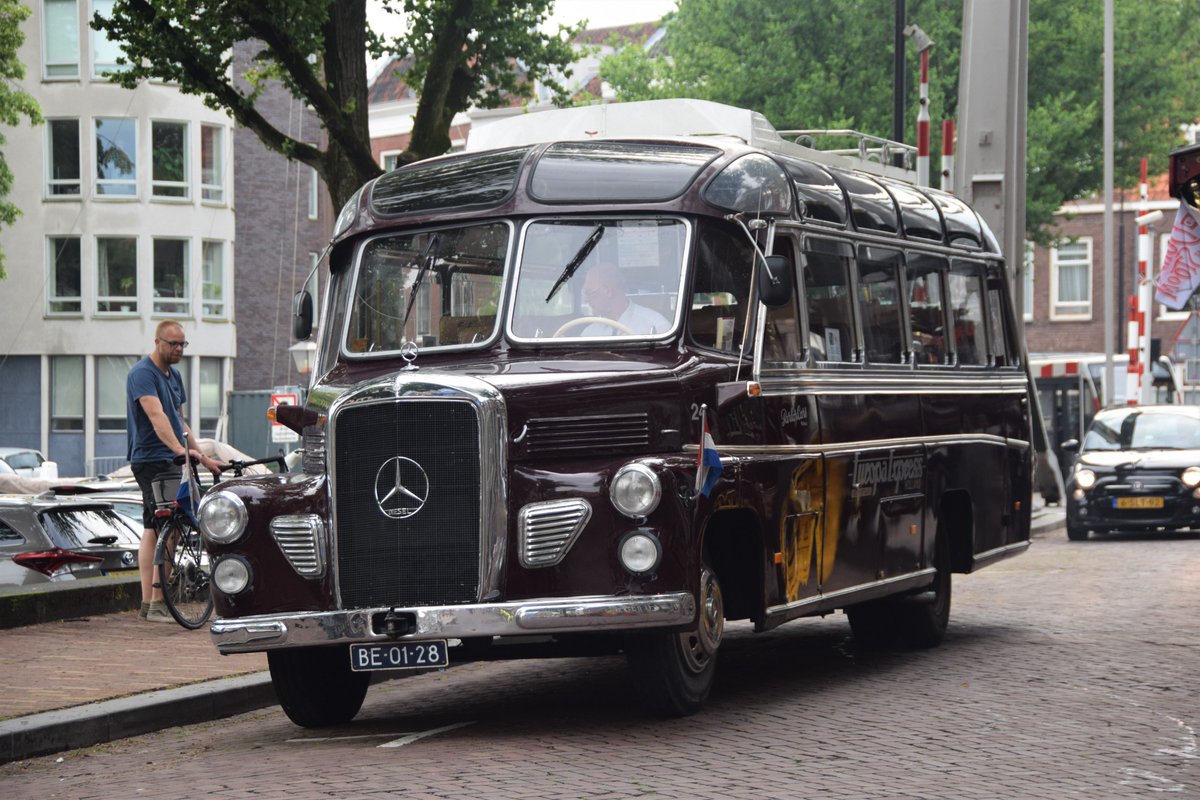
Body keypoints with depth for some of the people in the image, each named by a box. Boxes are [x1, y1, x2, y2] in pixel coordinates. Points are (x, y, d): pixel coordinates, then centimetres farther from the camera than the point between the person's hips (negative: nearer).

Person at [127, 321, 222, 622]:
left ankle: (147, 603, 12)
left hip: (168, 461, 10)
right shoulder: (142, 373, -13)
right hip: (152, 460, -10)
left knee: (153, 530, 10)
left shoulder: (174, 375, 16)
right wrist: (180, 449, -39)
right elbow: (156, 416, -27)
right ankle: (157, 604, -13)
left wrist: (202, 456, 20)